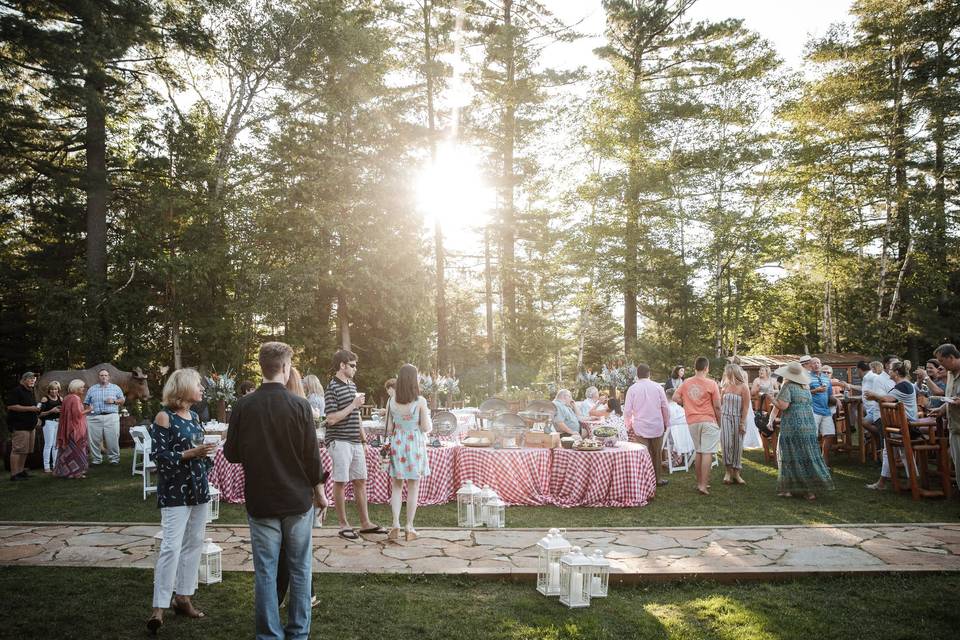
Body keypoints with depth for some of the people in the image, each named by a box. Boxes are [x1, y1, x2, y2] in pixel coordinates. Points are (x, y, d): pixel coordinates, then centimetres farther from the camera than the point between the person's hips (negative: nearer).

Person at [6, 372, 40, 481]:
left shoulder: (31, 392, 20)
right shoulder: (16, 391, -8)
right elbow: (11, 406, -18)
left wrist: (36, 409, 11)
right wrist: (29, 408, -18)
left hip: (30, 426, 9)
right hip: (19, 426, -9)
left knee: (25, 451, 11)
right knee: (17, 450, -9)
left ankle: (21, 471, 19)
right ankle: (14, 474, -7)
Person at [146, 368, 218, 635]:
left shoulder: (194, 417, 10)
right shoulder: (164, 417, -10)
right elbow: (159, 455, -15)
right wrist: (191, 453, -23)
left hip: (198, 488, 7)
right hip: (175, 491, -7)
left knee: (194, 543, 11)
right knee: (171, 547, -11)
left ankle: (183, 597, 21)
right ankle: (159, 607, -5)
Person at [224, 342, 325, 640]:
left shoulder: (243, 406, -7)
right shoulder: (299, 406, -12)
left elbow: (231, 453, 1)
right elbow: (312, 454, -7)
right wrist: (319, 490, 7)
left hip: (260, 501, 1)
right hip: (297, 499, -1)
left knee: (265, 571, 8)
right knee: (299, 569, 12)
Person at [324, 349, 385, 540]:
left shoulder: (352, 386, 15)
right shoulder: (332, 388, -11)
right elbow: (331, 419, -18)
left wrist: (364, 440, 19)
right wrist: (353, 405, -18)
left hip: (355, 442, 8)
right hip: (339, 442, -8)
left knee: (360, 481, 10)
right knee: (340, 483, 1)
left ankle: (365, 523, 18)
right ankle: (344, 525, 10)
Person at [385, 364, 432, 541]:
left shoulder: (391, 403, -2)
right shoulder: (420, 402, -11)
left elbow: (388, 429, 0)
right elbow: (426, 428, -9)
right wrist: (429, 420, 11)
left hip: (397, 445, 2)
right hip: (415, 445, -2)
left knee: (396, 487, 12)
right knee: (413, 487, 7)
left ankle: (395, 525, 4)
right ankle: (409, 528, 10)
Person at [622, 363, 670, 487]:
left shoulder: (632, 389, -5)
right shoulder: (657, 387, -2)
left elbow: (627, 410, -4)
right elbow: (665, 408, 2)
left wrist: (628, 426, 11)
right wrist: (666, 424, 15)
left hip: (640, 427, -2)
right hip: (657, 427, 2)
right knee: (656, 455, 14)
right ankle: (657, 479, 25)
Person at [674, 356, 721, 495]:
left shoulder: (686, 383, 3)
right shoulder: (711, 384, -9)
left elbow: (675, 397, 2)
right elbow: (717, 406, -7)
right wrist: (719, 422, 5)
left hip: (692, 421, 5)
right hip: (708, 421, -5)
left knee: (699, 452, 16)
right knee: (707, 453, -4)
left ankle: (700, 482, 22)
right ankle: (703, 485, -9)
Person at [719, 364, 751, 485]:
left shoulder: (743, 387, -5)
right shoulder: (725, 386, 6)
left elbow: (746, 407, -8)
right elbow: (720, 403, 10)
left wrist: (742, 423, -12)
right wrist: (718, 419, -2)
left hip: (738, 419, -2)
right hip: (725, 418, 2)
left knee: (737, 445, 5)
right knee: (726, 444, -7)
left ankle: (736, 472, 14)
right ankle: (728, 472, 0)